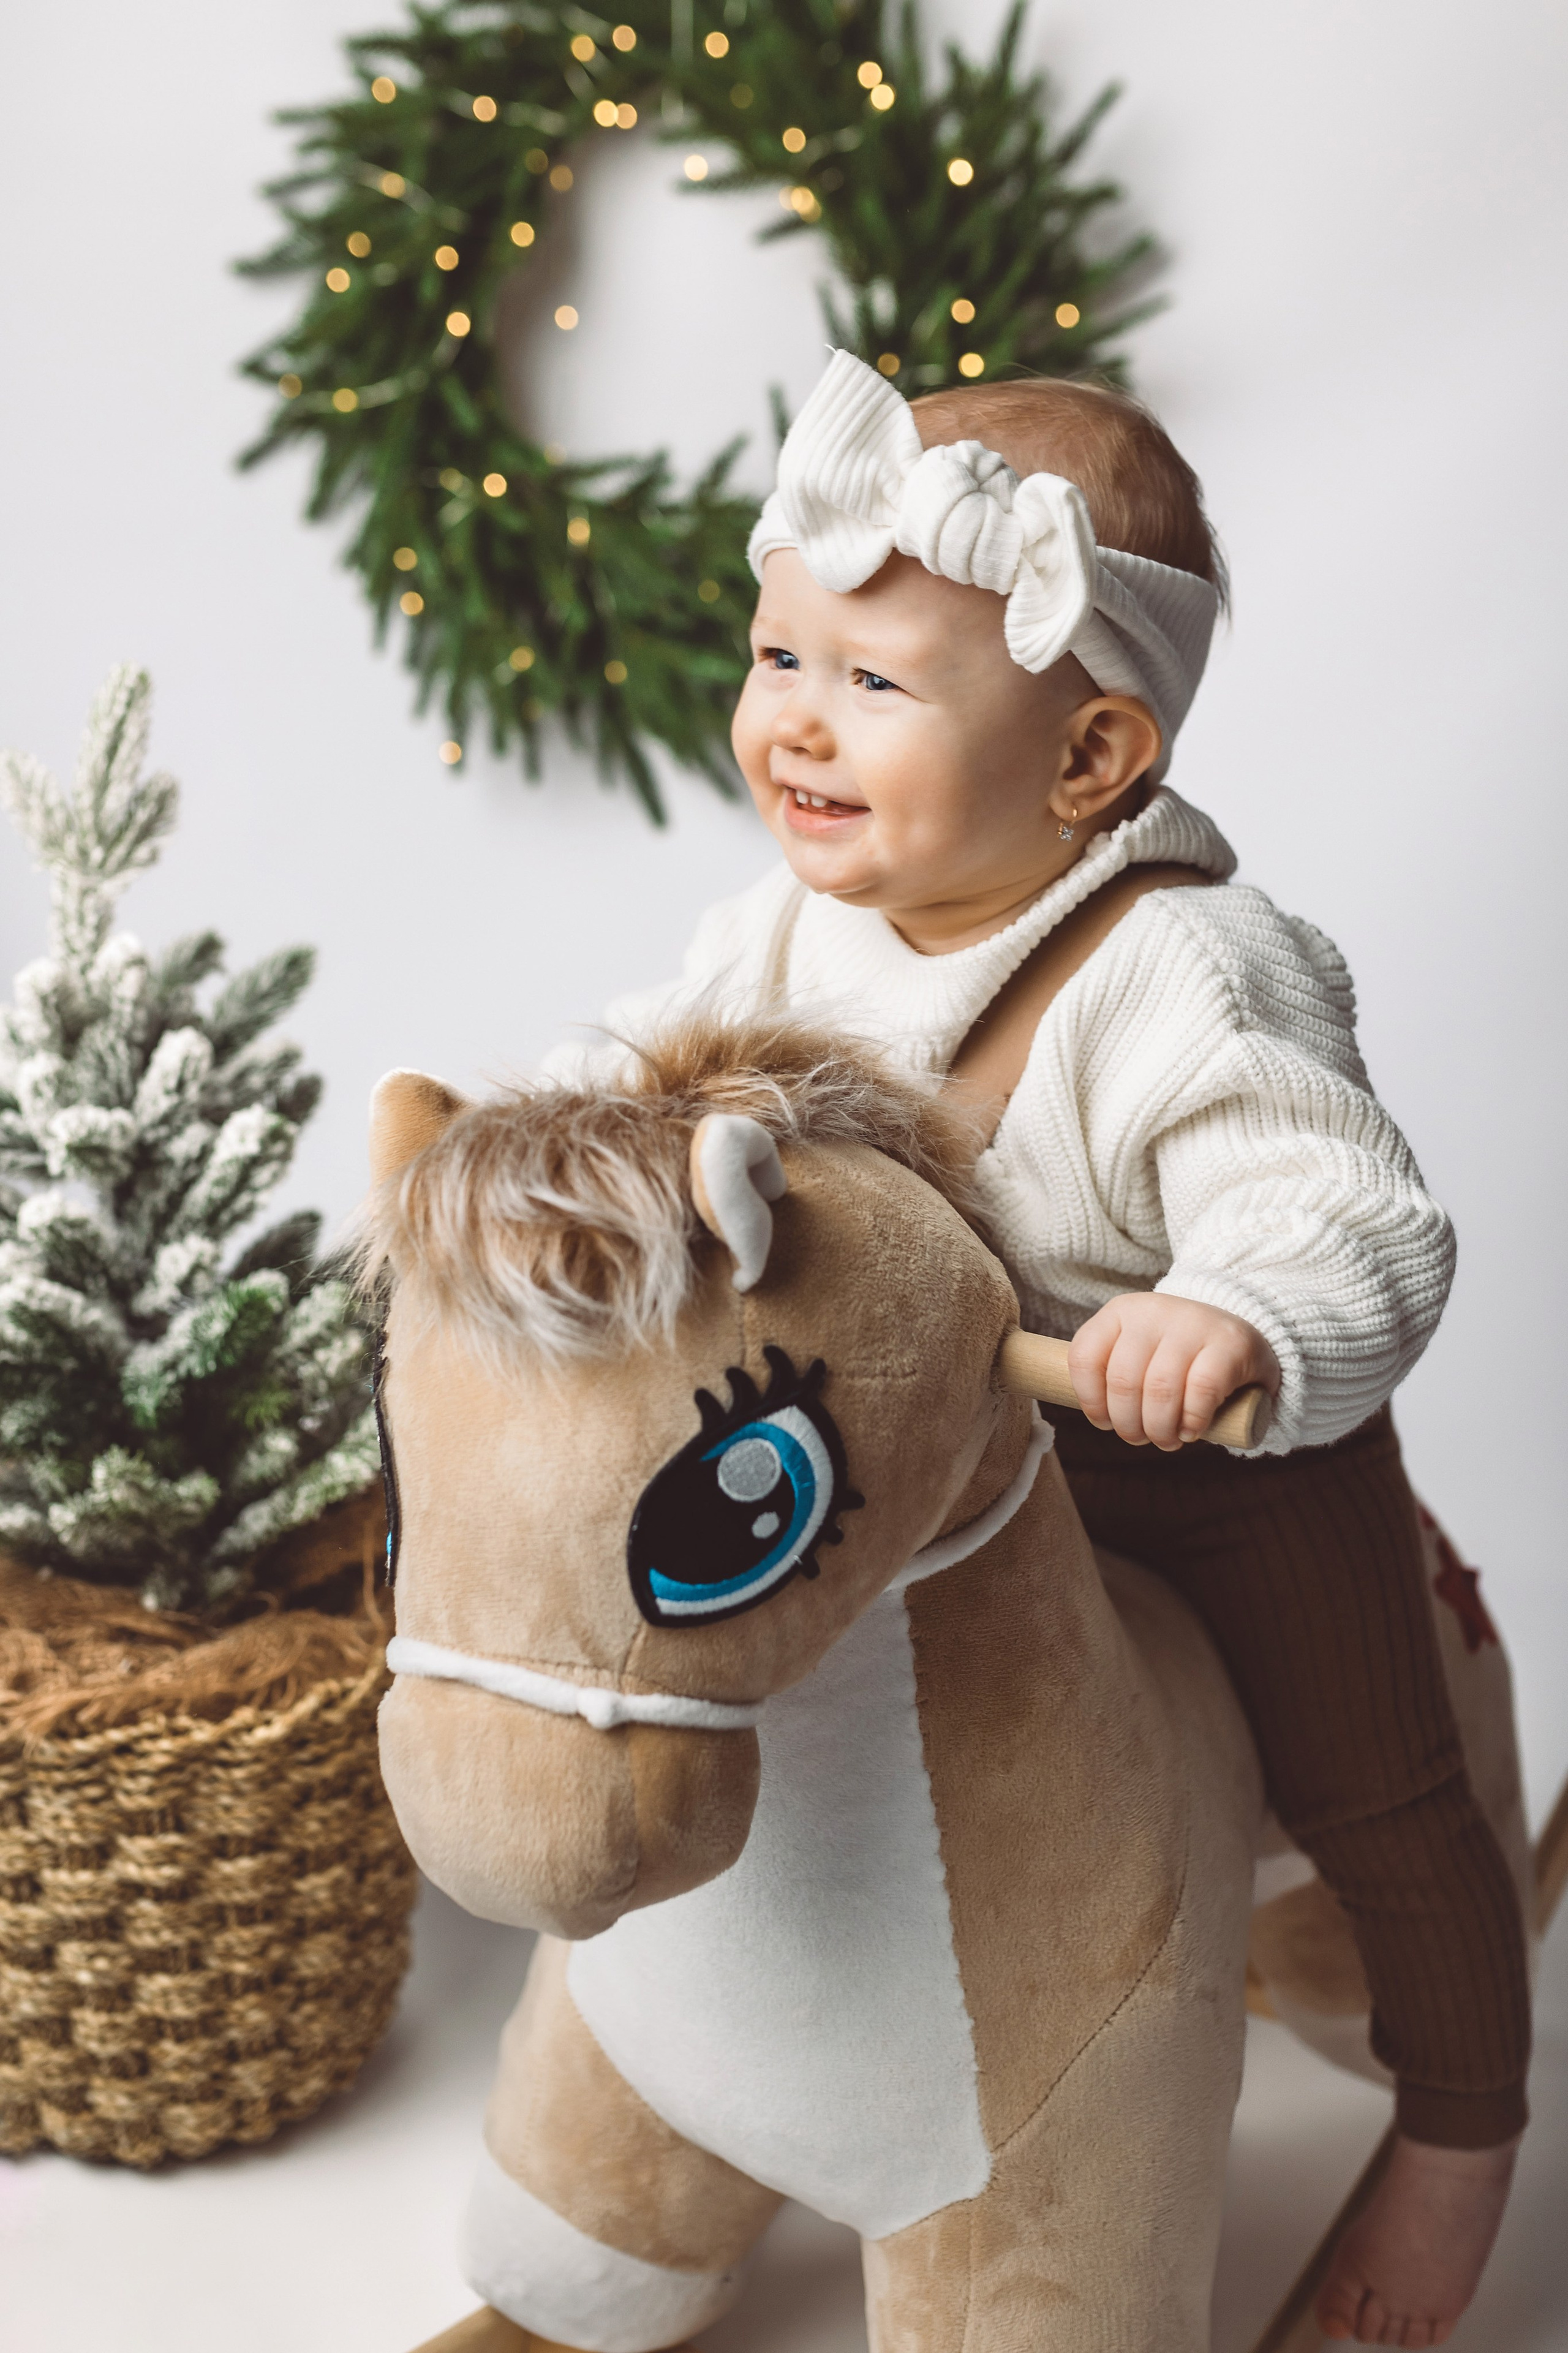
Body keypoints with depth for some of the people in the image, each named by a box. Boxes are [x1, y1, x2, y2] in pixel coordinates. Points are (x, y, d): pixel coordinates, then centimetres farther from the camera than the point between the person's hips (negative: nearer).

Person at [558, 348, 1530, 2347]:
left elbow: (1364, 1234, -40)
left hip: (1236, 1456, -5)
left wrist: (1239, 1323, -59)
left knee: (1366, 1786, 9)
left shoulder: (1183, 988, -35)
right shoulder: (796, 926, -12)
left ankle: (1462, 2125, 36)